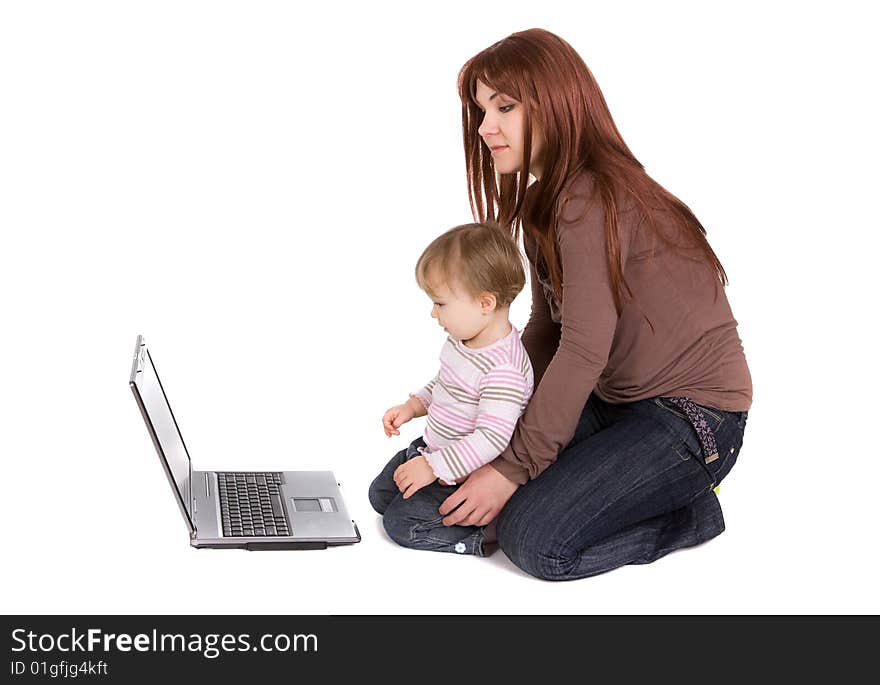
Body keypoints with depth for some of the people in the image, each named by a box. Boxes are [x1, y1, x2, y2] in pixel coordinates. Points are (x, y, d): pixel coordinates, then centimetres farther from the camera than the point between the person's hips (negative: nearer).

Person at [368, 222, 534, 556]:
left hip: (467, 475, -10)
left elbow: (492, 439, -34)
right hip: (434, 449, 10)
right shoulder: (464, 340, -1)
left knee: (401, 522, -11)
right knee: (380, 494, 18)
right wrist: (412, 406, 6)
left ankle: (486, 532, -5)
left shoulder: (502, 370, -32)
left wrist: (434, 467, -30)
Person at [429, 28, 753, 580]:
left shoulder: (592, 200, -22)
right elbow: (546, 329, 8)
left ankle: (690, 513, 4)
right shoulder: (541, 201, 9)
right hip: (616, 400, 10)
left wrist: (513, 467, -22)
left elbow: (585, 350, -26)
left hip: (693, 416, -10)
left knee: (534, 539, -21)